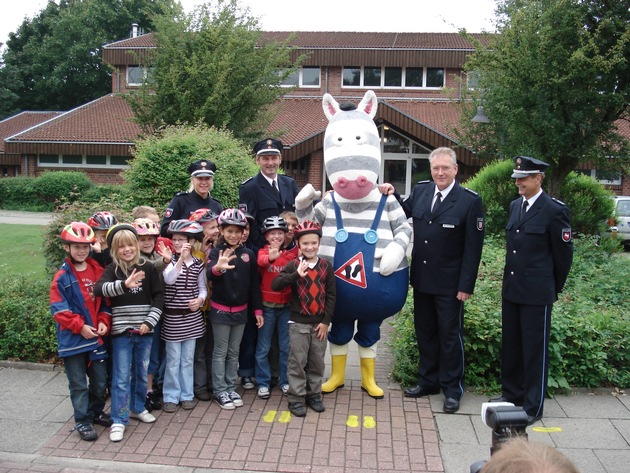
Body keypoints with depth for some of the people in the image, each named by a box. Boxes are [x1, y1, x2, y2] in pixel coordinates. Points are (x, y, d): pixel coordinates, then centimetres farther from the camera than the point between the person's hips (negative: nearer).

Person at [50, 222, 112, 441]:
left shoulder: (98, 271, 4)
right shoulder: (62, 277, -9)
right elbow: (58, 309, -13)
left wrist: (104, 322, -6)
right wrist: (80, 326, -19)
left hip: (96, 337, 4)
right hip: (72, 339, -4)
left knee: (100, 381, 15)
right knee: (78, 384, 6)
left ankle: (96, 413, 34)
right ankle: (82, 421, 19)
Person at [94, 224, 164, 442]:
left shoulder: (148, 267, 0)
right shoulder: (112, 270, -4)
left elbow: (159, 295, 1)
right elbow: (99, 288, -23)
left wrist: (150, 321, -9)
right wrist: (124, 285, -39)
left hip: (144, 331, 2)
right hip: (121, 331, -2)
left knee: (141, 373, 16)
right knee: (121, 377, 1)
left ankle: (138, 408, 35)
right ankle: (118, 420, 10)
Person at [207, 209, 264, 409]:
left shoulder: (248, 254, 1)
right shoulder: (216, 252, -9)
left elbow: (254, 284, 6)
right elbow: (210, 274, -30)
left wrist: (258, 310, 4)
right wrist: (217, 268, -53)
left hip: (241, 310, 3)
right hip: (220, 310, -3)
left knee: (234, 352, 14)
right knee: (220, 352, 6)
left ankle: (231, 387, 26)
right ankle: (220, 391, 16)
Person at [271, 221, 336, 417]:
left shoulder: (326, 266, 1)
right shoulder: (293, 265, -4)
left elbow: (331, 295, 1)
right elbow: (275, 285, -16)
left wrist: (326, 321, -3)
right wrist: (297, 274, -28)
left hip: (320, 323, 2)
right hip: (298, 323, -2)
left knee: (317, 362, 12)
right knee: (297, 362, 3)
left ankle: (314, 395, 27)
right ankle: (296, 398, 14)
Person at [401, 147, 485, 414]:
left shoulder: (470, 200, -12)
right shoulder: (420, 191, 2)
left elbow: (473, 247, -12)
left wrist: (466, 286, -14)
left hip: (449, 284, -5)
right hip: (421, 279, 5)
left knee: (450, 335, 7)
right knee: (424, 332, 16)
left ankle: (452, 389, 22)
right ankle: (428, 381, 32)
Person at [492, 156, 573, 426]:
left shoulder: (554, 210, -10)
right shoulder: (515, 206, 10)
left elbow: (564, 253, -4)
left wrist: (554, 289, 3)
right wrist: (514, 277, 18)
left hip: (537, 293, -7)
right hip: (511, 289, 7)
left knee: (535, 348, 3)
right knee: (510, 345, 15)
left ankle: (533, 407, 15)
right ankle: (512, 393, 32)